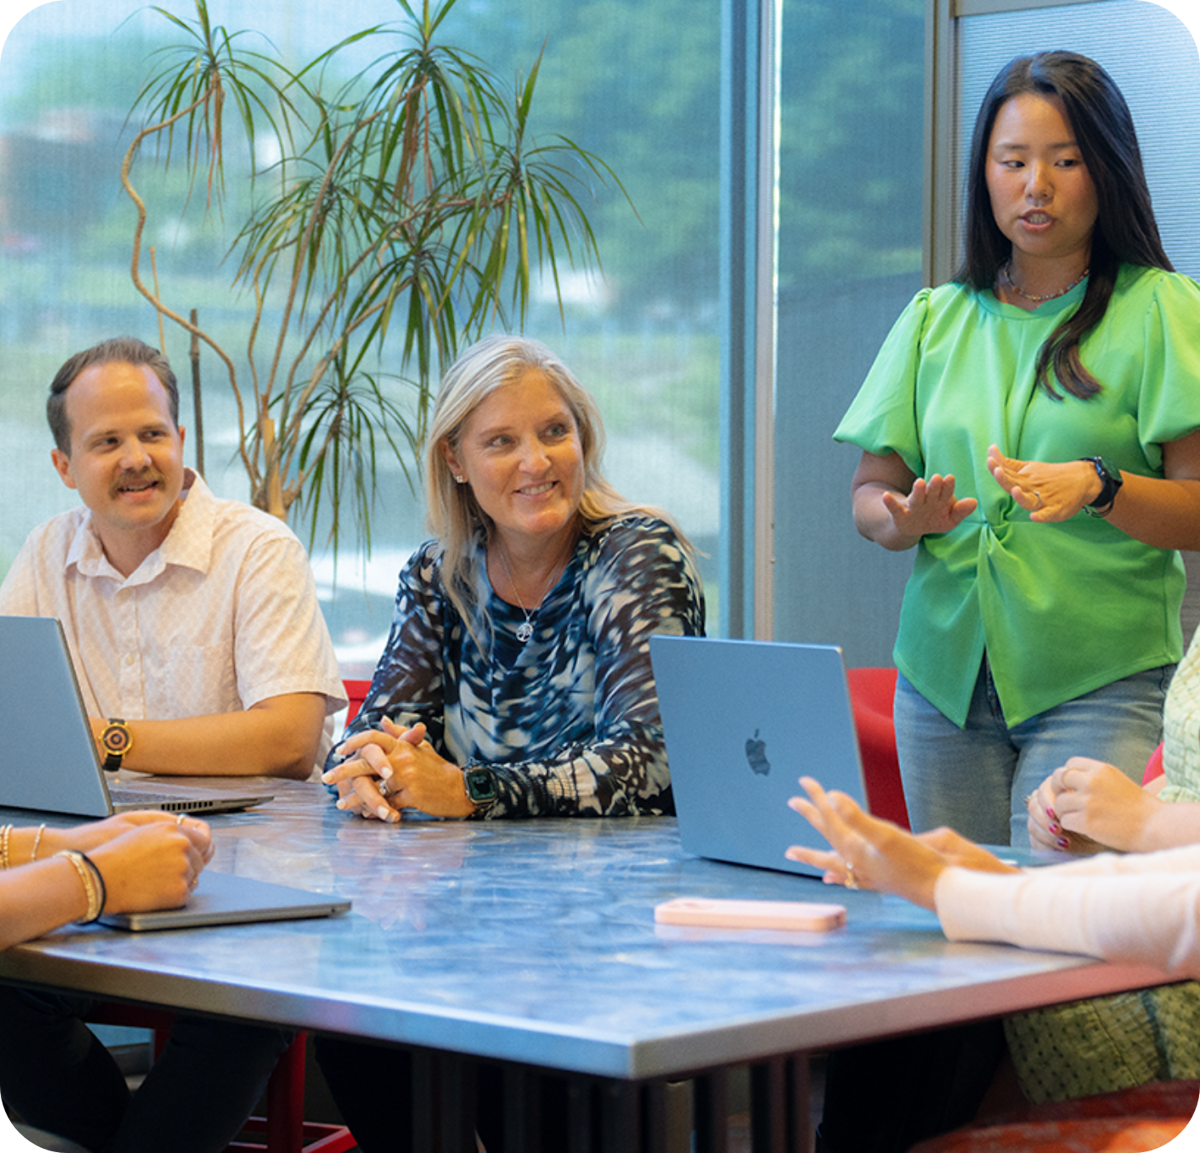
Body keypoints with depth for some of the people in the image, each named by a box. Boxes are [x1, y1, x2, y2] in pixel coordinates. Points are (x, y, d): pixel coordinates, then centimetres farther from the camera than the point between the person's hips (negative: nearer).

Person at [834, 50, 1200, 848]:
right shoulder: (934, 319, 14)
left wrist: (1098, 487, -24)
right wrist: (905, 518, -9)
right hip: (946, 672, 4)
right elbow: (869, 490, 13)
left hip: (1103, 681, -4)